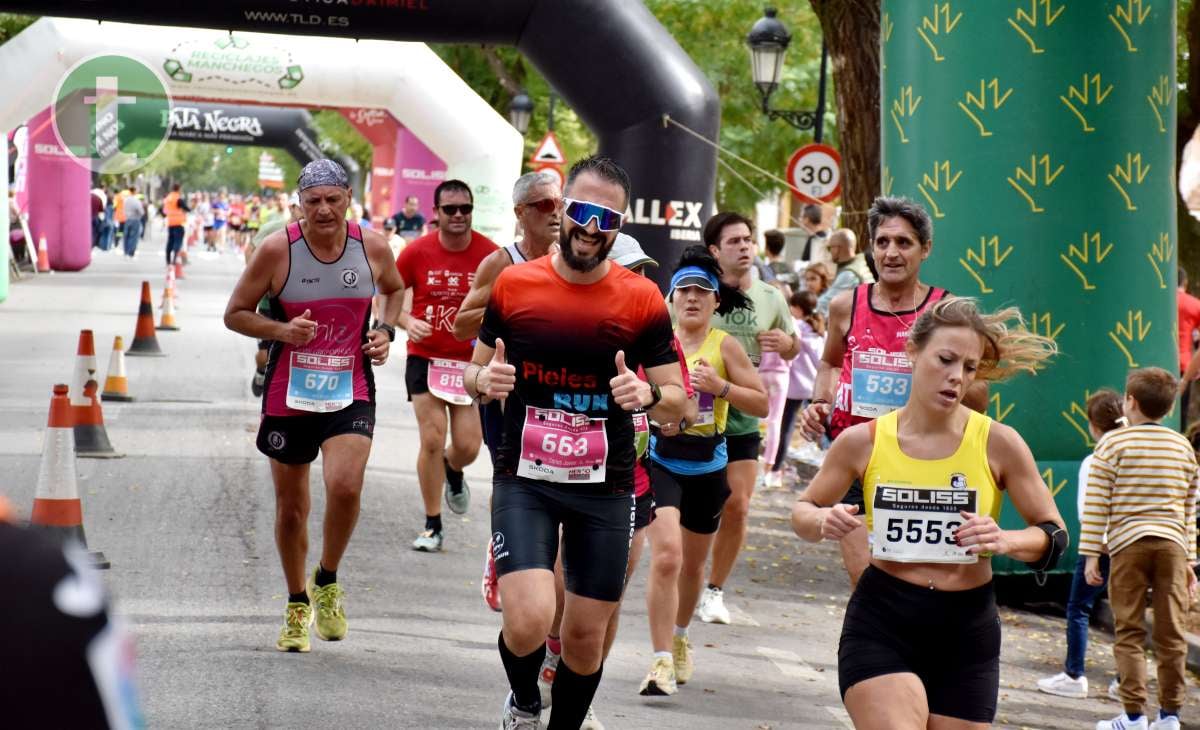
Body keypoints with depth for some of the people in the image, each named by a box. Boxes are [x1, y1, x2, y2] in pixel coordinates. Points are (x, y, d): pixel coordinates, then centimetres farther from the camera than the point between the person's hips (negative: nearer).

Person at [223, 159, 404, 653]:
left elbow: (395, 291, 20)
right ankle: (297, 605, 33)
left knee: (345, 487, -22)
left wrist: (385, 330, 1)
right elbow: (235, 314, -2)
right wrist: (281, 330, -18)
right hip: (288, 395, 0)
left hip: (350, 394, 0)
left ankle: (327, 582, 5)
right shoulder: (277, 249, -10)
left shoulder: (372, 247, -3)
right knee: (291, 506, 10)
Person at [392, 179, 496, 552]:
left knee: (468, 446, -1)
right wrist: (407, 321, -17)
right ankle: (432, 525, 7)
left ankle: (453, 472, 39)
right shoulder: (417, 252, -7)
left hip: (471, 362, 1)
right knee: (432, 439, -7)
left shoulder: (489, 254, -7)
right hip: (425, 357, -1)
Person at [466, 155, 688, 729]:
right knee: (529, 619, -18)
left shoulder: (642, 300, -2)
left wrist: (649, 395, -21)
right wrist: (483, 380, -13)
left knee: (586, 634, 7)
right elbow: (474, 374, 11)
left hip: (605, 487, 1)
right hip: (524, 481, -1)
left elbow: (678, 403, 2)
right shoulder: (513, 285, -1)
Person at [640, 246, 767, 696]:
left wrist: (719, 386, -19)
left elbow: (761, 405, -6)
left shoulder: (725, 346, -4)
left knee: (692, 564, 17)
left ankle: (679, 638, 45)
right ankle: (662, 662, -15)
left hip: (706, 466, 1)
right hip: (661, 460, -1)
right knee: (666, 556, -19)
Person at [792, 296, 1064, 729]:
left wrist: (1006, 541, -19)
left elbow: (1054, 535, 2)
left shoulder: (998, 444, -3)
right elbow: (803, 511, 12)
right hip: (881, 627, -1)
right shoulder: (863, 442, -1)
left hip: (967, 633, 1)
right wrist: (824, 521, -12)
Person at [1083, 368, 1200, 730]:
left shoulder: (1114, 443, -1)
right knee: (1171, 634, 6)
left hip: (1128, 544, -3)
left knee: (1129, 634, 1)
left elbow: (1096, 504, -4)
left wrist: (1091, 554, -1)